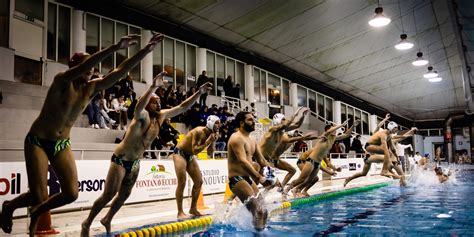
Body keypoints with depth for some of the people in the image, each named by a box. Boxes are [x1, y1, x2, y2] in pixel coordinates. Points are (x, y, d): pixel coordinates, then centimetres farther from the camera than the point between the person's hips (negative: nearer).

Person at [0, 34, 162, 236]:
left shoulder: (91, 88, -4)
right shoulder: (61, 81, -19)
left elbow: (120, 71, -12)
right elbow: (83, 66, -39)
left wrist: (146, 50, -22)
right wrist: (116, 47, -49)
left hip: (62, 144, 5)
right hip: (38, 141, -5)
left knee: (71, 193, -7)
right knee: (39, 197, -9)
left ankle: (37, 212, 24)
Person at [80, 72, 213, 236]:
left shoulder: (161, 116, -2)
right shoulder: (142, 116, -23)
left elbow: (182, 107, 1)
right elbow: (139, 106, -48)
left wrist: (199, 93, -7)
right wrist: (153, 87, -62)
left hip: (135, 162, 7)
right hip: (121, 159, -7)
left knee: (124, 195, 16)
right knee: (109, 194, -5)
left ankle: (107, 220, 36)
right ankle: (87, 223, 12)